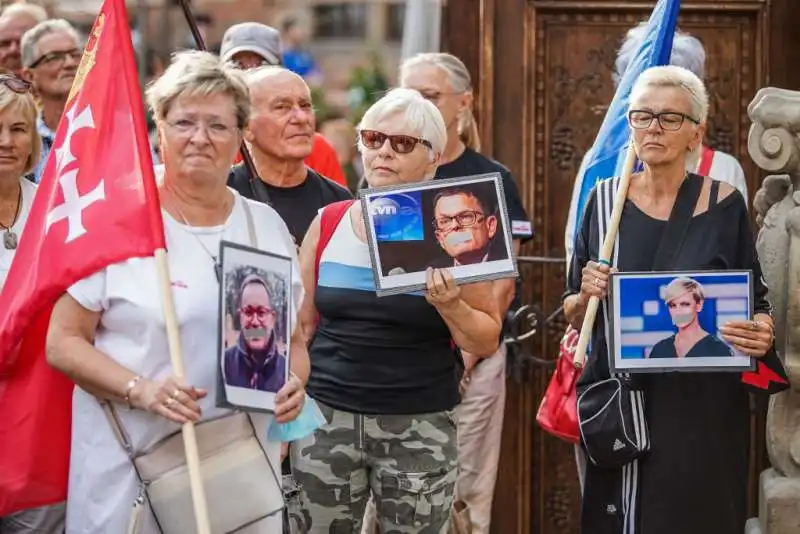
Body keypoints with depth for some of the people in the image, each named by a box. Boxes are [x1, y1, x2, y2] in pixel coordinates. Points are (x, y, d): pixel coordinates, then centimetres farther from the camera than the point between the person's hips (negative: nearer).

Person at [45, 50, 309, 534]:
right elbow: (63, 342, -4)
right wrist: (141, 390, -19)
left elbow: (294, 339, 17)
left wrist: (294, 383, -6)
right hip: (130, 467, -3)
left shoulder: (268, 227, 10)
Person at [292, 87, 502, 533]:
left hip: (421, 427, -2)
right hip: (327, 417, 2)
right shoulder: (328, 225, 5)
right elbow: (300, 327, 12)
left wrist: (450, 305, -16)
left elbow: (486, 344, 2)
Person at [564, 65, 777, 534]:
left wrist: (763, 333, -18)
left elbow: (758, 306, 3)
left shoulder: (725, 206, -3)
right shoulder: (605, 201, 3)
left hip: (703, 408, -2)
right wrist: (587, 296, -12)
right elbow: (574, 316, 10)